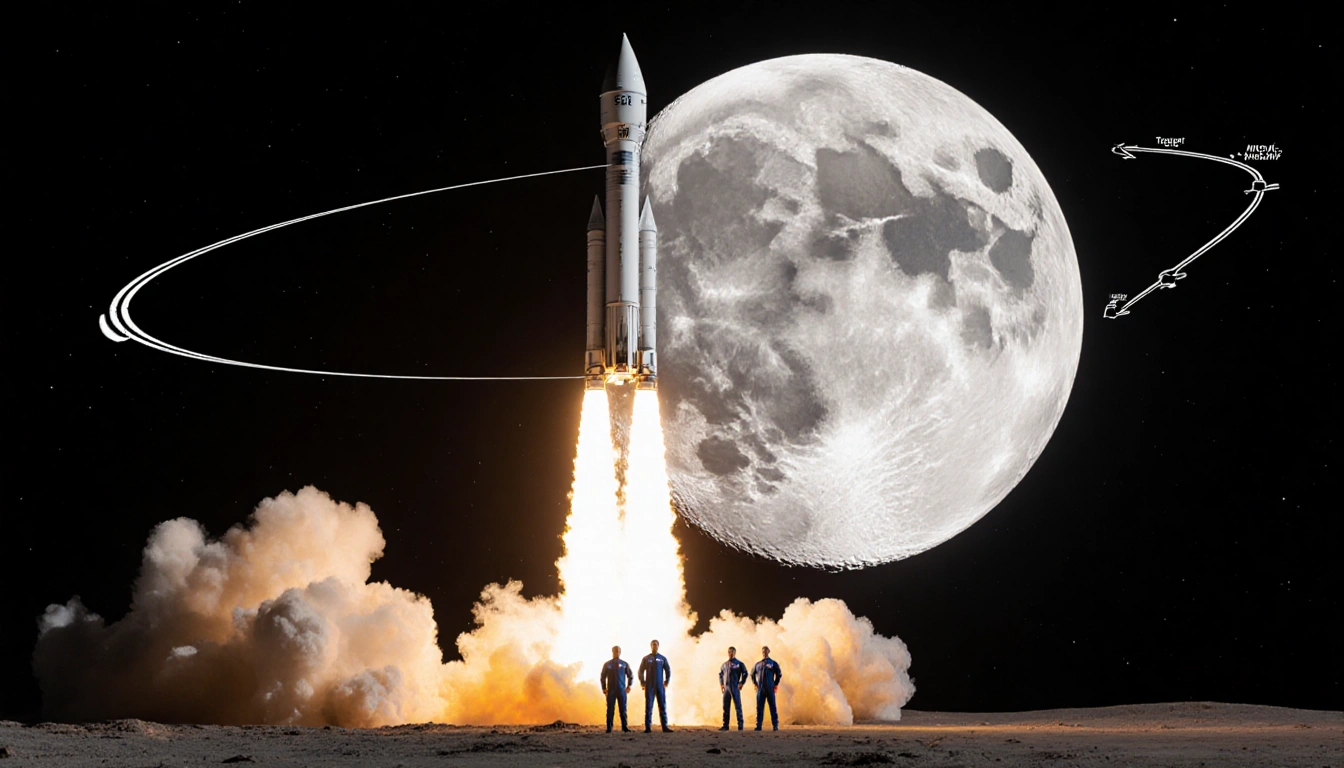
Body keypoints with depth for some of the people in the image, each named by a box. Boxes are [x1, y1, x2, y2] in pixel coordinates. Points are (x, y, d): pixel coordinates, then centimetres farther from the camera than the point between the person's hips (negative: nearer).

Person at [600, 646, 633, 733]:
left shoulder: (624, 664, 8)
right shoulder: (607, 664, 7)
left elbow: (630, 676, 14)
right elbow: (603, 677, 11)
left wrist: (629, 686, 2)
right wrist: (604, 688, 3)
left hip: (622, 690, 0)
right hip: (611, 690, 0)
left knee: (623, 709, -3)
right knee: (610, 709, -4)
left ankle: (624, 726, 0)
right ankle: (609, 728, -3)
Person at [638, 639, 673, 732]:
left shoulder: (663, 658, 7)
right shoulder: (646, 658, 6)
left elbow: (668, 670, 8)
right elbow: (641, 671, 7)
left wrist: (667, 681, -4)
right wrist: (642, 682, -4)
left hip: (660, 686, 1)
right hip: (649, 687, -1)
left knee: (663, 706, -2)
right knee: (648, 707, -3)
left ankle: (665, 727, -1)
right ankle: (648, 727, -3)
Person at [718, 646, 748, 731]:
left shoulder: (739, 664, -2)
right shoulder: (724, 664, 13)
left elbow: (745, 674, -4)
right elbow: (720, 674, 23)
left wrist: (742, 683, -9)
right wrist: (721, 684, 13)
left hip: (735, 688, -5)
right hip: (726, 688, 5)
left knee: (738, 706, -3)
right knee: (725, 707, 4)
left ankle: (740, 725, 0)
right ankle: (725, 725, 8)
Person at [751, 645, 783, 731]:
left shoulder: (773, 663, 2)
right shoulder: (758, 664, 12)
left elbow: (779, 674, 2)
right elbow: (753, 674, 23)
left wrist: (775, 684, -2)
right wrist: (755, 683, 13)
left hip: (770, 689, -3)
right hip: (760, 689, 3)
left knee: (773, 708, 0)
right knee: (759, 708, 1)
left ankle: (775, 725, 3)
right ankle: (758, 725, 2)